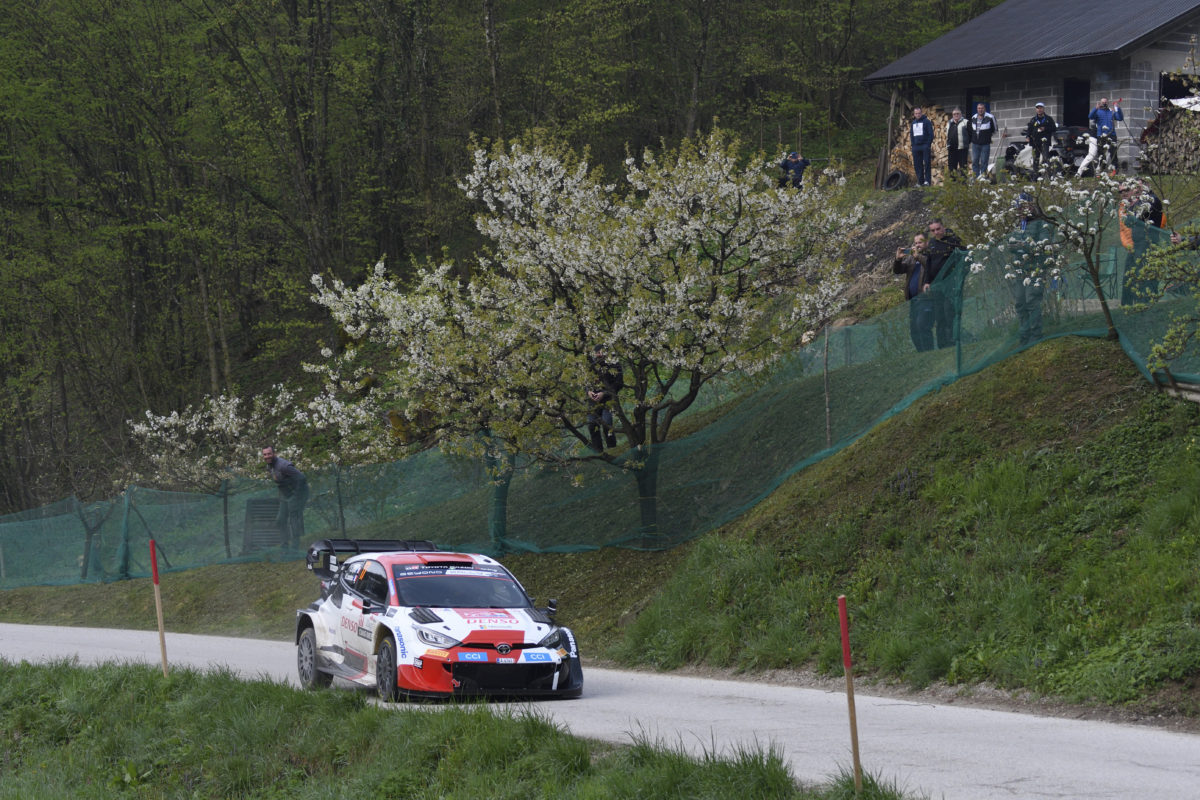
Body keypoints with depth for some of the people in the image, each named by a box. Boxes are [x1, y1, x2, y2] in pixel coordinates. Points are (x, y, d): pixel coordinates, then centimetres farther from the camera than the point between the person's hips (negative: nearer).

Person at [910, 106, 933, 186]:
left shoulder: (926, 121, -1)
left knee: (927, 164, -9)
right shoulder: (913, 123, 17)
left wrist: (929, 144, -12)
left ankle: (927, 180, -11)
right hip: (916, 146, 6)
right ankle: (920, 181, 7)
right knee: (917, 165, 3)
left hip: (925, 146, -6)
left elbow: (931, 134, -4)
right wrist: (913, 145, 11)